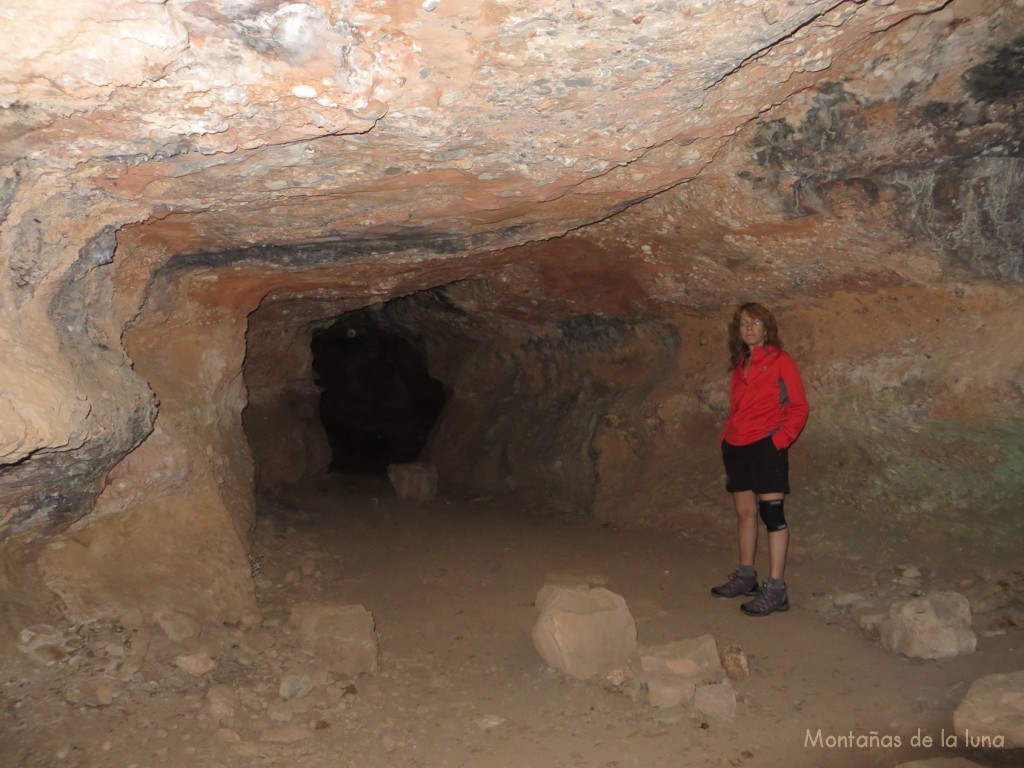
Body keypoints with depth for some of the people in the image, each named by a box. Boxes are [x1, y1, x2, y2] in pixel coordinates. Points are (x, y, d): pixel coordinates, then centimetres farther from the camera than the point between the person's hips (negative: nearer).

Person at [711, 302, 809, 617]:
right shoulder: (739, 365, 16)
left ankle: (776, 590, -7)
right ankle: (745, 577, 25)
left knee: (772, 512, -9)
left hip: (765, 445, -7)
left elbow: (799, 407, -6)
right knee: (744, 512, 14)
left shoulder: (780, 361, -3)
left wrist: (779, 439, -15)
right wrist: (727, 438, 10)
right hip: (736, 447, 7)